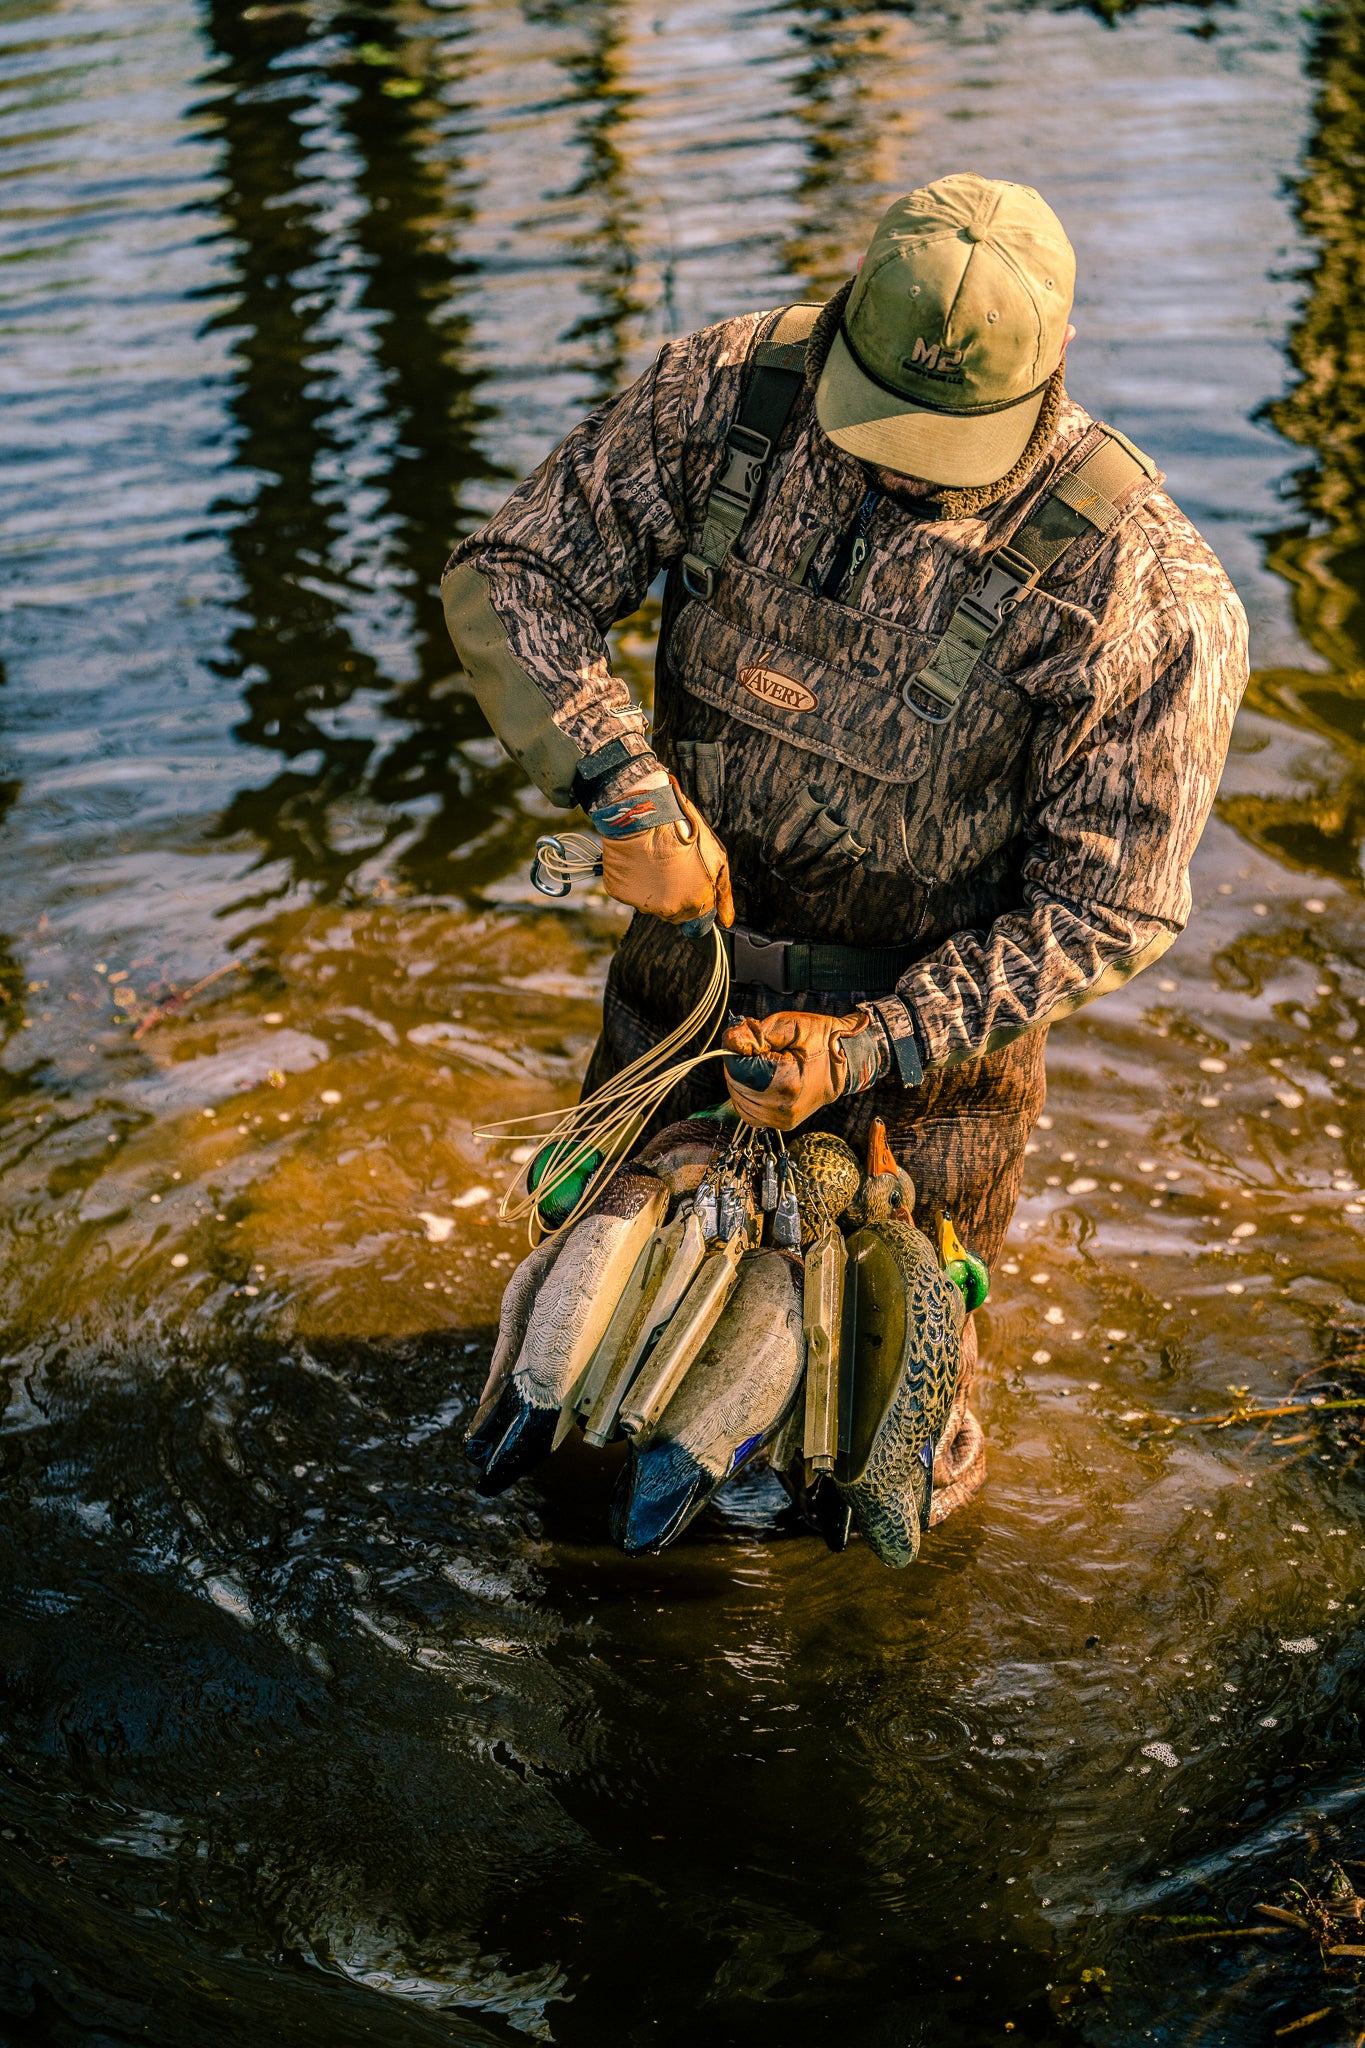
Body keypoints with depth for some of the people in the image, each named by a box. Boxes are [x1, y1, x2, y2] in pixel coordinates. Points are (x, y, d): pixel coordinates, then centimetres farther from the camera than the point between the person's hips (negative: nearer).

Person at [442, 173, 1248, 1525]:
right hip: (691, 946, 3)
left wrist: (873, 1047, -26)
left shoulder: (1145, 591, -27)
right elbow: (505, 578, -13)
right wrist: (625, 785, -28)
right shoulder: (724, 394, -18)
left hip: (928, 1017, -3)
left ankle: (923, 1453, 51)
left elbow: (1105, 906, -19)